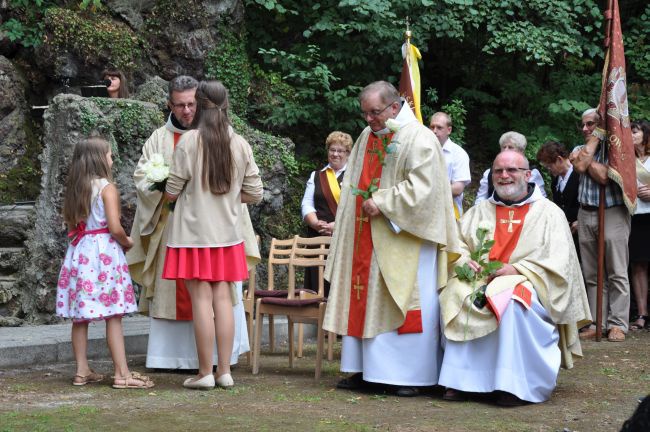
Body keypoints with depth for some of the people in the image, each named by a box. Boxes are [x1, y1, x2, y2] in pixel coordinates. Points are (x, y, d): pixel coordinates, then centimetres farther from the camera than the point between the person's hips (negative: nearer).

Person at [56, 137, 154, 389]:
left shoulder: (74, 189, 11)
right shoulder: (107, 187, -8)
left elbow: (71, 223, 13)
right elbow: (115, 227, -15)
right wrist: (126, 242, 2)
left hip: (79, 253, 7)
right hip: (104, 253, -7)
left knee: (80, 316, 9)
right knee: (113, 316, -6)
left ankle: (82, 371, 13)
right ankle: (122, 374, -6)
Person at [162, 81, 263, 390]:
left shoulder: (189, 141, -11)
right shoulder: (240, 144, 0)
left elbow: (171, 192, -8)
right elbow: (254, 194, 3)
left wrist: (179, 191, 14)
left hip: (193, 233, -4)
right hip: (227, 234, 4)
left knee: (201, 299, -2)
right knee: (223, 298, 7)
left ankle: (205, 373, 1)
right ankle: (224, 371, 10)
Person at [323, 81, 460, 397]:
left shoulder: (418, 138, -10)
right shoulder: (367, 137, 13)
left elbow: (421, 188, -19)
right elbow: (353, 182, 21)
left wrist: (381, 203, -18)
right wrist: (363, 201, 3)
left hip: (403, 238, -7)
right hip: (366, 239, 7)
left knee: (403, 304, -5)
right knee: (364, 299, 6)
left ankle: (410, 374, 0)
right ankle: (365, 369, 12)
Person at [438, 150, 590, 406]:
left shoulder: (549, 213, 7)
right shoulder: (480, 211, 19)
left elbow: (558, 262, -4)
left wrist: (516, 269, -16)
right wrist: (463, 261, -12)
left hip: (528, 284, -3)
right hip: (480, 279, 3)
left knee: (511, 301, -38)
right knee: (456, 296, -29)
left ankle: (513, 385, -33)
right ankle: (459, 380, -25)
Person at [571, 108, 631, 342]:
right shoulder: (579, 149, 15)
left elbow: (604, 176, -15)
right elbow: (580, 165, -9)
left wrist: (588, 160, -5)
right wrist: (595, 139, -2)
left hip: (612, 214, -5)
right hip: (586, 215, 5)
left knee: (617, 274, -4)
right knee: (592, 275, 5)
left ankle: (617, 324, -3)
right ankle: (597, 323, 8)